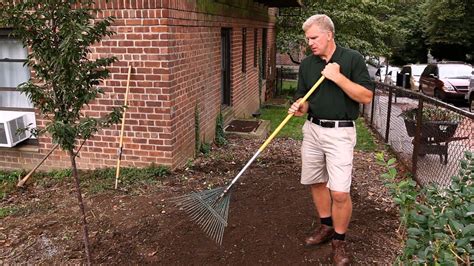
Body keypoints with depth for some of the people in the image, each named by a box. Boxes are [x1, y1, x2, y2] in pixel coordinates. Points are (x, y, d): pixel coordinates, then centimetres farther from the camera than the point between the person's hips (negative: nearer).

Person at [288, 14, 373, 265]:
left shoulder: (352, 58, -6)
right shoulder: (307, 64, 7)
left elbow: (366, 96, -11)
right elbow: (304, 98, 11)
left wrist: (337, 76, -19)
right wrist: (299, 108, -13)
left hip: (339, 132, -5)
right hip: (312, 129, 5)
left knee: (340, 193, -8)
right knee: (316, 182, 13)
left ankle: (339, 240, 13)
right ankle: (326, 226, 34)